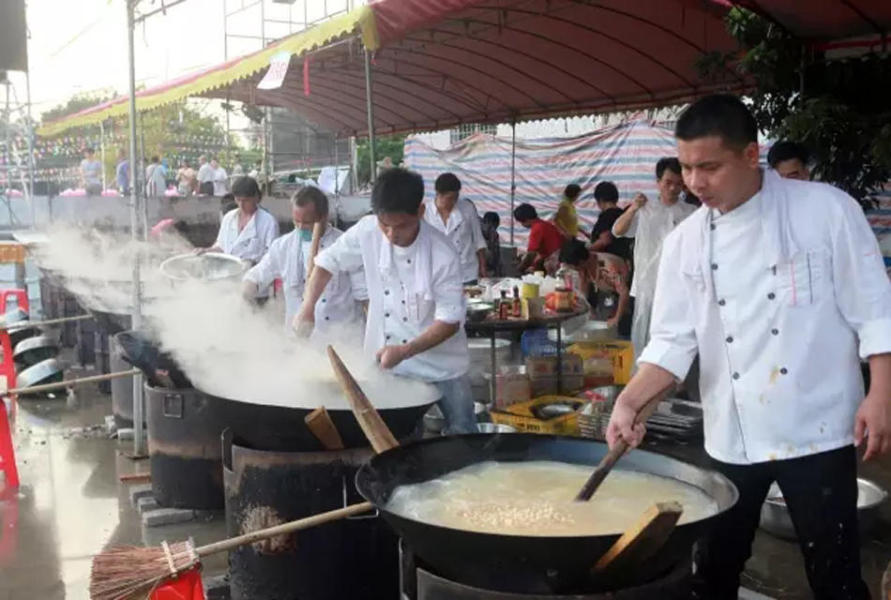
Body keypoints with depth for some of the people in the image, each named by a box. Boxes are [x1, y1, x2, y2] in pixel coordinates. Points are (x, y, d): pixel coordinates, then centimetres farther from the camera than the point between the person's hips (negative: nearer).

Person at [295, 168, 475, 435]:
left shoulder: (442, 254, -23)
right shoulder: (368, 232, -12)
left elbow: (450, 320, -18)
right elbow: (327, 261, 4)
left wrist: (405, 350, -28)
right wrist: (308, 308, -6)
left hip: (441, 366, -3)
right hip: (386, 363, 3)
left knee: (462, 437, 7)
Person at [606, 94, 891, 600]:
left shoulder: (827, 208, -6)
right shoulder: (686, 242, 2)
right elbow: (673, 339, 0)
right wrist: (629, 401, -14)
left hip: (817, 431, -3)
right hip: (731, 438, 4)